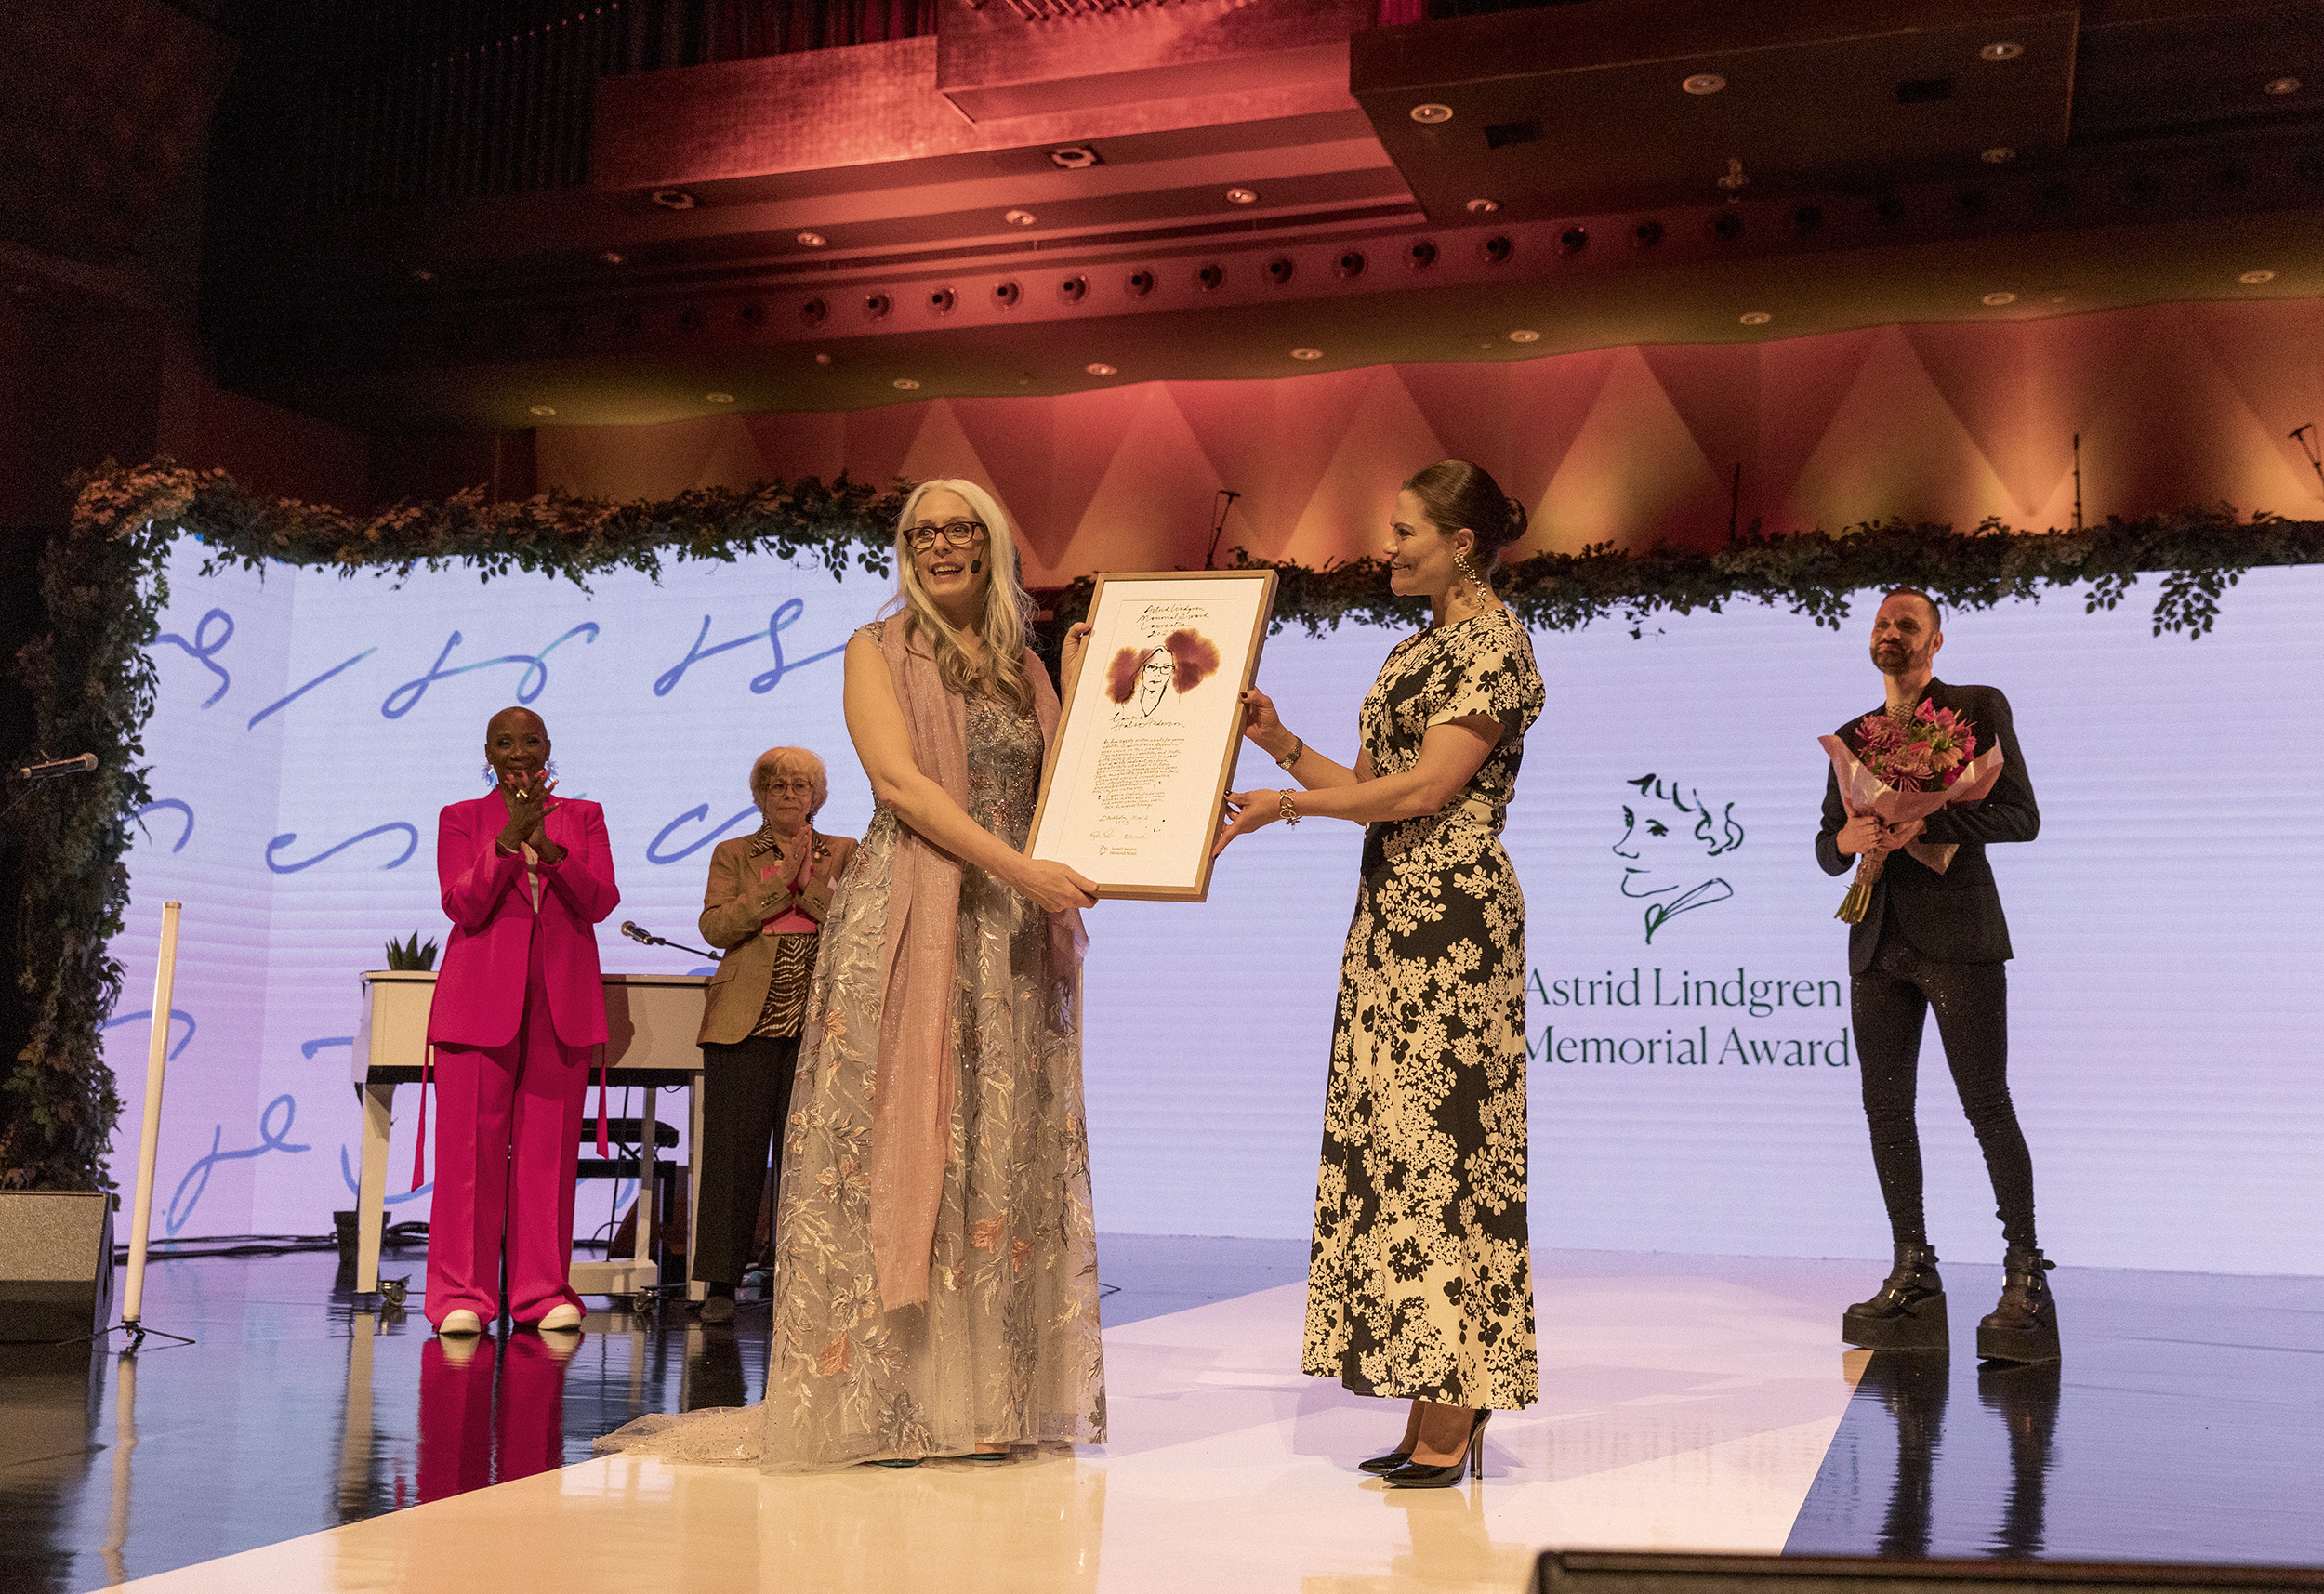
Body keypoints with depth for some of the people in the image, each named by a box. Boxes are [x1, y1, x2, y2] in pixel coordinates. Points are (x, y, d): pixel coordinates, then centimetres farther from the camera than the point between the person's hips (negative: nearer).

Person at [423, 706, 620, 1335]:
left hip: (561, 1000, 1)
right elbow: (462, 907, -4)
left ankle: (543, 1292, 6)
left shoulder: (582, 817, 13)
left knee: (549, 1145, 1)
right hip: (482, 998, -1)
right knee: (473, 1143, -5)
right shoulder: (460, 819, 9)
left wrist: (548, 848, -16)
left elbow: (601, 902, -1)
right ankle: (463, 1294, 1)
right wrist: (508, 839, -17)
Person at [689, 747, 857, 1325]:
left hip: (818, 1022, 0)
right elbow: (715, 927, -2)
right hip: (746, 1020, 0)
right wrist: (779, 885, -8)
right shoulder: (732, 854, 14)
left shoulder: (845, 854, 14)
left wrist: (813, 883, -10)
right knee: (734, 1148, -2)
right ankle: (721, 1283, 3)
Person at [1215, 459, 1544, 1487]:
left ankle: (1451, 1419, -2)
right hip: (1393, 913, 9)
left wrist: (1287, 803, -17)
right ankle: (1435, 1405, 14)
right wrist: (1280, 743, 8)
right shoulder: (1419, 648, 20)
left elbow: (1427, 787, -17)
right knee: (1393, 1143, 7)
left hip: (1449, 915, -9)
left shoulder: (1493, 643, -8)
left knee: (1435, 1144, -8)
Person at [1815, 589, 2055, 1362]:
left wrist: (1923, 826, -17)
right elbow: (1826, 848, 18)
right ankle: (1913, 1271, 11)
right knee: (1886, 1108, 4)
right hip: (1880, 943, 5)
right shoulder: (1851, 736, 19)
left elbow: (2021, 816, -5)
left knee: (1986, 1103, -8)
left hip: (1956, 934, -5)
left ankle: (2025, 1274, -2)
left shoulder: (1979, 708, 5)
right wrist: (1846, 839, -6)